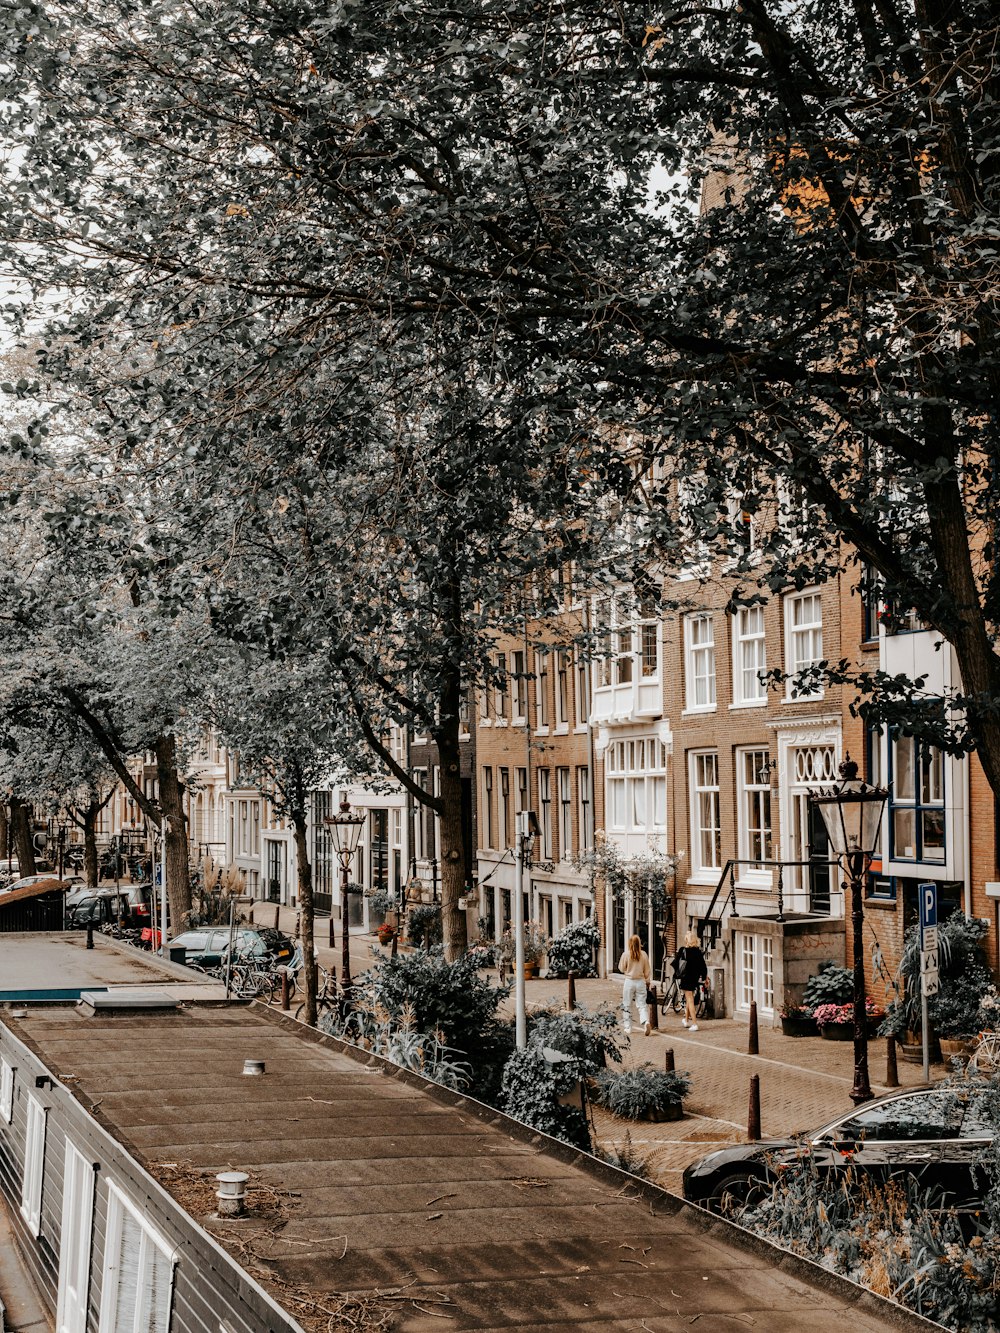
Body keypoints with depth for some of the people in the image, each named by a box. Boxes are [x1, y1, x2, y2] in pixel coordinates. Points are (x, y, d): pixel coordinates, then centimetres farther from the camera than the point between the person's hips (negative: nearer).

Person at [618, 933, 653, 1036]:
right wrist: (647, 980, 19)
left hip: (629, 981, -2)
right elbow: (647, 970, 5)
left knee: (627, 1005, 11)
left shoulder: (626, 954, -10)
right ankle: (646, 1021, -19)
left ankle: (627, 1027, 14)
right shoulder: (644, 954, -4)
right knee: (642, 1005, 5)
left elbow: (621, 968, 1)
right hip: (641, 981, 2)